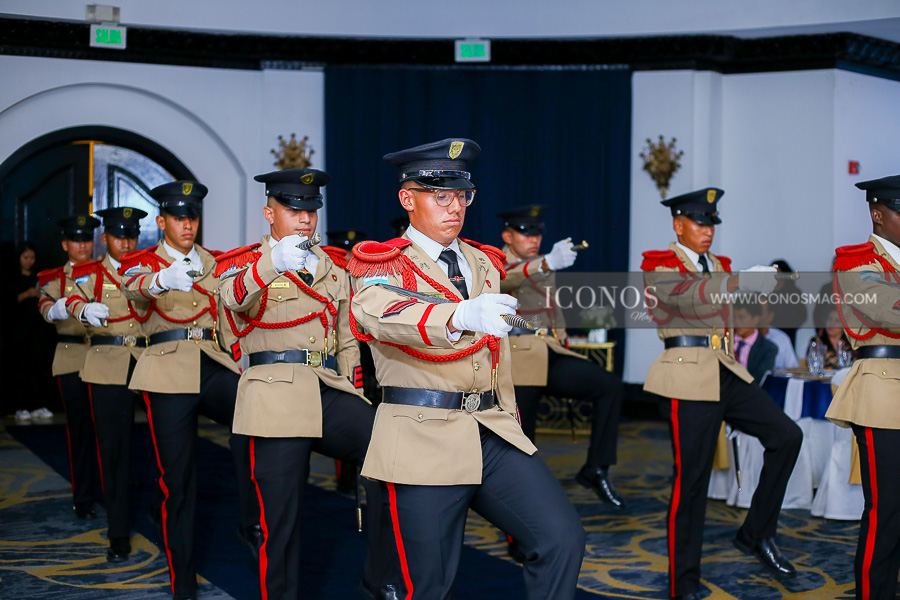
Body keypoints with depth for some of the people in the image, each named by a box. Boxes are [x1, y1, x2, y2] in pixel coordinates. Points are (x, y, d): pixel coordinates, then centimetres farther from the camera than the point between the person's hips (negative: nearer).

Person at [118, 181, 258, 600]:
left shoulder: (214, 264, 19)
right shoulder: (141, 262, 5)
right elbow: (135, 290, -20)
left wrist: (240, 368, 14)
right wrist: (162, 280, -43)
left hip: (215, 367, 3)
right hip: (168, 372, -2)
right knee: (177, 478, -3)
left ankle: (252, 523, -18)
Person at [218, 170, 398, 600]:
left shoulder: (334, 267, 21)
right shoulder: (244, 262, 5)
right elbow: (235, 297, -21)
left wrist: (357, 403, 15)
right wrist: (272, 263, -42)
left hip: (332, 392, 4)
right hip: (276, 398, -3)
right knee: (281, 515, -4)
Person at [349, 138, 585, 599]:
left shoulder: (486, 264, 19)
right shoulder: (381, 263, 0)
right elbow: (379, 314, -24)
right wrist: (460, 317, -43)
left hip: (494, 433, 5)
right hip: (422, 438, -5)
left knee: (562, 537, -11)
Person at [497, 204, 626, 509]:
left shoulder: (545, 268, 20)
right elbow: (500, 281, -27)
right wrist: (545, 263, -45)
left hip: (551, 355, 6)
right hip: (519, 357, -5)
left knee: (610, 386, -14)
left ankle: (596, 470, -8)